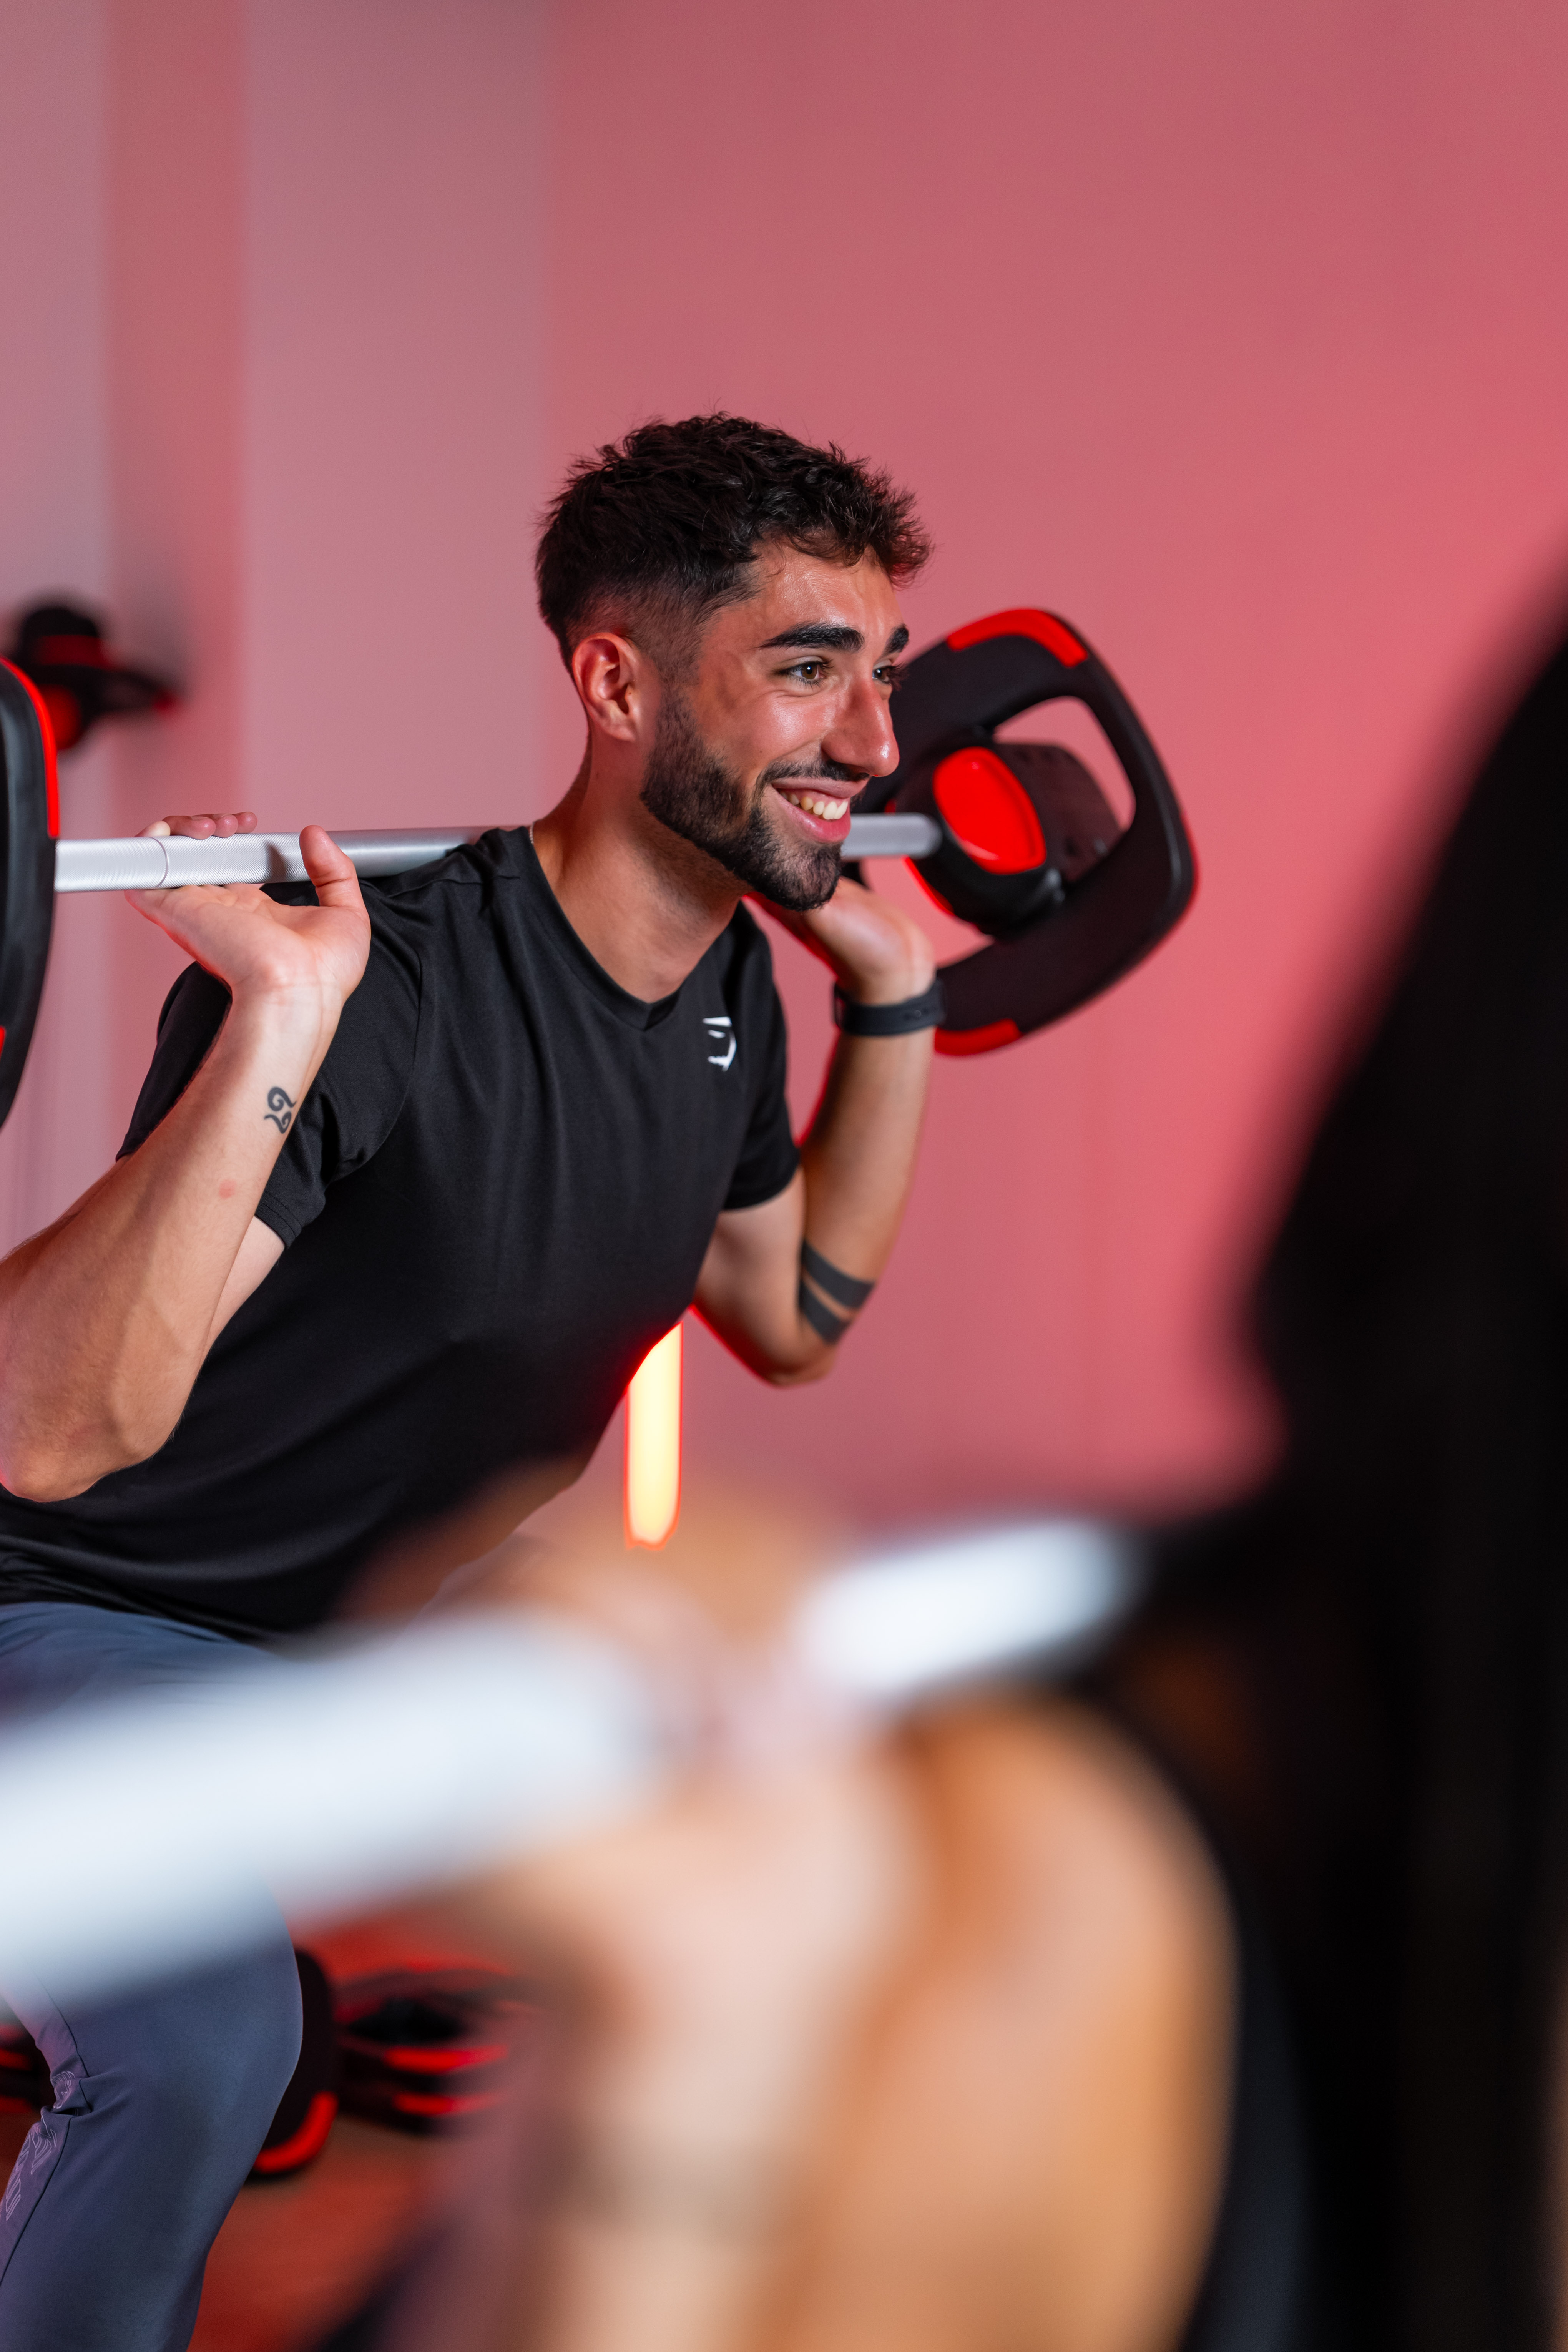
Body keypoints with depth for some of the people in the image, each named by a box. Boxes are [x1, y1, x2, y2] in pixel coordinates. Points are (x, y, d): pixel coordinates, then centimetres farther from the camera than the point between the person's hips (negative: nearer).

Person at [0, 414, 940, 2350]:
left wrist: (893, 1003, 8)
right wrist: (274, 1036, -48)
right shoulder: (398, 990, -31)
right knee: (203, 2048, -35)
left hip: (401, 1619, 9)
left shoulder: (727, 982, -3)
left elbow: (791, 1319, 17)